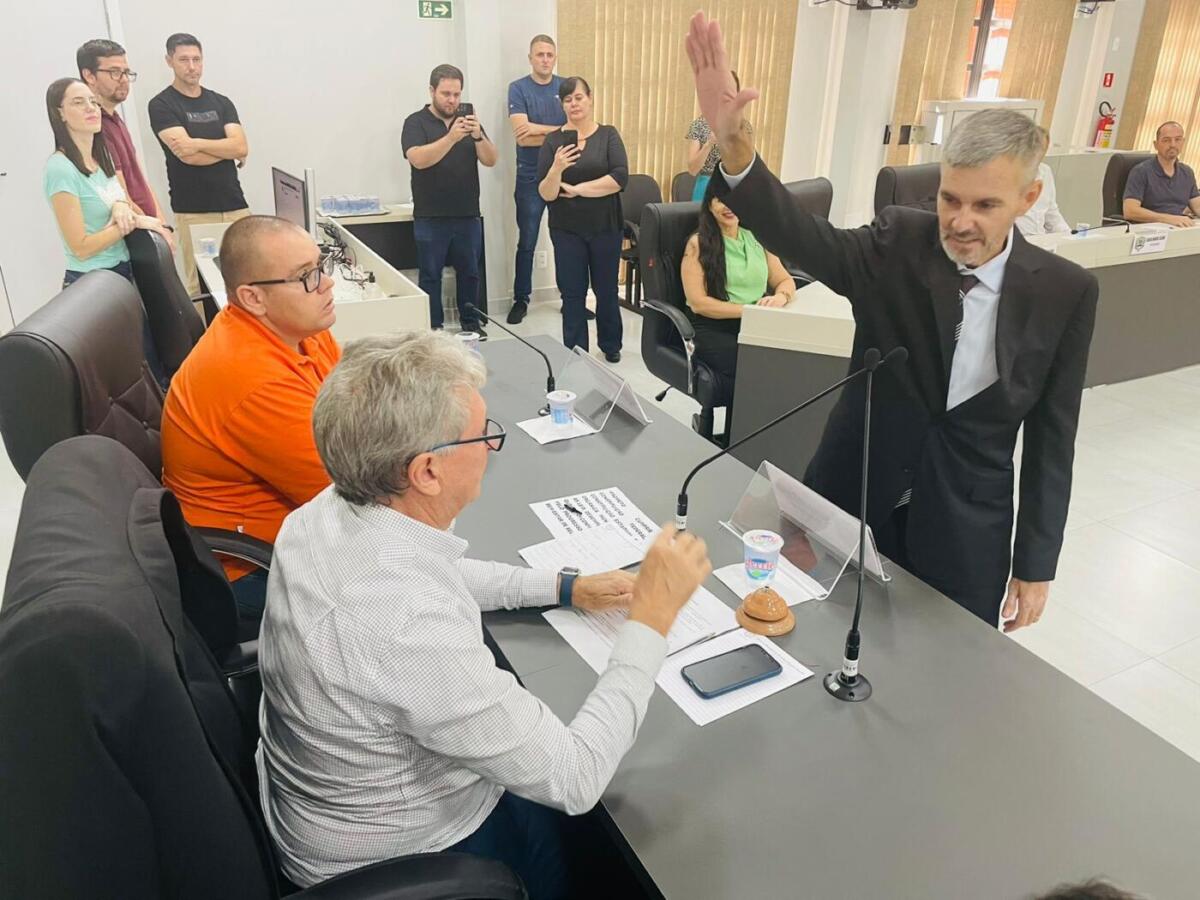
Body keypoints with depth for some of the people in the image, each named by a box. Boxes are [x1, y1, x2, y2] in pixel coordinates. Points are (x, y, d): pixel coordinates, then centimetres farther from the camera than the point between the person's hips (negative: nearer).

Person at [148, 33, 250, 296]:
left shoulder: (221, 102, 14)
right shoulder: (161, 105, 1)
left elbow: (242, 147, -1)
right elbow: (187, 155, -11)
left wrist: (198, 143, -10)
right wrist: (227, 149, 0)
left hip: (235, 206, 4)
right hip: (193, 212, -4)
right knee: (200, 284, -5)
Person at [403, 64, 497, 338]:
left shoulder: (469, 119, 9)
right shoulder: (416, 122, -1)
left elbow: (490, 160, 1)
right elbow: (419, 159, -18)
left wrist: (478, 136, -19)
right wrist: (451, 137, -29)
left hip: (468, 215, 3)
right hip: (431, 218, -3)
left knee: (469, 272, 10)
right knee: (430, 275, 3)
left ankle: (471, 323, 22)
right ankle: (433, 328, 13)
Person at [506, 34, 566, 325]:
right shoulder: (518, 89, -3)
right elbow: (522, 136, -15)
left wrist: (540, 128, -16)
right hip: (531, 177, -2)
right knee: (526, 242, 4)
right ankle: (521, 299, 15)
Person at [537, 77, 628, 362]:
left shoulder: (608, 134, -2)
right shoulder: (553, 140, -2)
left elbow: (620, 178, -15)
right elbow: (546, 194, -7)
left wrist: (576, 189, -13)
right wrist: (556, 169, -26)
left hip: (606, 227, 0)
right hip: (567, 230, 0)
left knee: (606, 290, 13)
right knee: (572, 294, 4)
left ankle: (611, 345, 32)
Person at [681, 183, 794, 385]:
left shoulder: (757, 238, 16)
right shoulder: (698, 243, 2)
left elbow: (785, 281, 19)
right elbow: (697, 303, -6)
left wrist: (780, 297, -6)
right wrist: (747, 309, -14)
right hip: (713, 329, -4)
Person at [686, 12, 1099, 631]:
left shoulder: (1065, 292, -8)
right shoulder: (897, 245, -10)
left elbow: (1051, 436, -2)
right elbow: (801, 237, -28)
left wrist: (1035, 562, 0)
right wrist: (730, 142, -46)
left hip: (964, 530, 0)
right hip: (848, 499, 0)